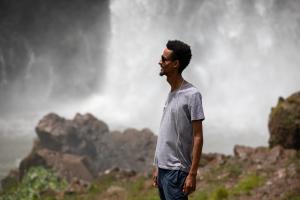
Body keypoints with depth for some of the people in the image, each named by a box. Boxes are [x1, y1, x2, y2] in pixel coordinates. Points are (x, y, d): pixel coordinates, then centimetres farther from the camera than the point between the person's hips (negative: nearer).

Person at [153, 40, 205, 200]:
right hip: (163, 169, 9)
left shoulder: (191, 95, -11)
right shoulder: (171, 94, 15)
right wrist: (157, 167, 17)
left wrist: (192, 174, -17)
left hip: (176, 170, -9)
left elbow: (198, 137, -12)